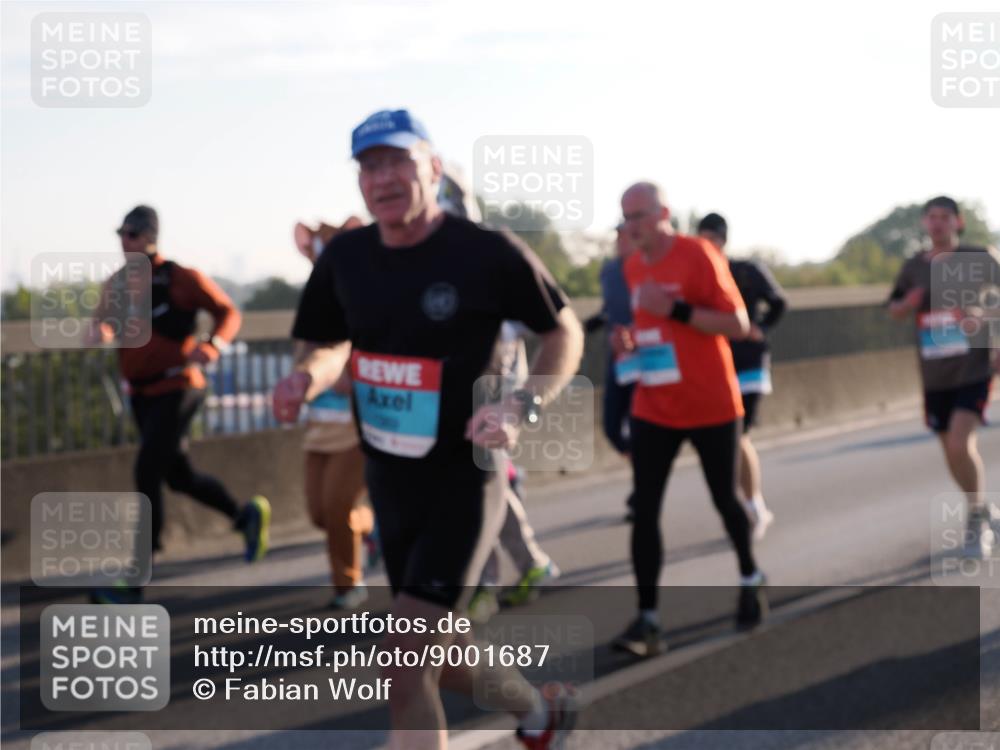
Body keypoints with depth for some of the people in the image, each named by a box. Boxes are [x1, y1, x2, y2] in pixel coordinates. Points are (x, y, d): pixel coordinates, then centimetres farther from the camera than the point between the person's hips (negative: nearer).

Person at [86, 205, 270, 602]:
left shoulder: (180, 279, -10)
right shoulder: (116, 285, 7)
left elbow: (228, 312, -3)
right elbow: (99, 328, 2)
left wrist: (210, 348, -21)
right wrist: (98, 331, -23)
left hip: (177, 388, -7)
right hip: (140, 394, 7)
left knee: (147, 472, -15)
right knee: (179, 475, 15)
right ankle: (246, 514, 40)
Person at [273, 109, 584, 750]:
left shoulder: (488, 253, -15)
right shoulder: (346, 257, 0)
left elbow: (565, 333, -3)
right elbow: (331, 343, 16)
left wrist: (522, 409, -19)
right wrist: (307, 379, -8)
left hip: (464, 482, -6)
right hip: (388, 480, 6)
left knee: (406, 664, -15)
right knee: (442, 659, 18)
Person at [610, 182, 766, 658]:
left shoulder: (699, 256, -13)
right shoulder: (633, 267, 7)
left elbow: (738, 325, -17)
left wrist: (675, 310, -26)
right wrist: (629, 340, -1)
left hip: (710, 407, -5)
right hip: (653, 409, 5)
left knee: (725, 499, 11)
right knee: (644, 509, -7)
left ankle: (750, 579, 38)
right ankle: (647, 619, -7)